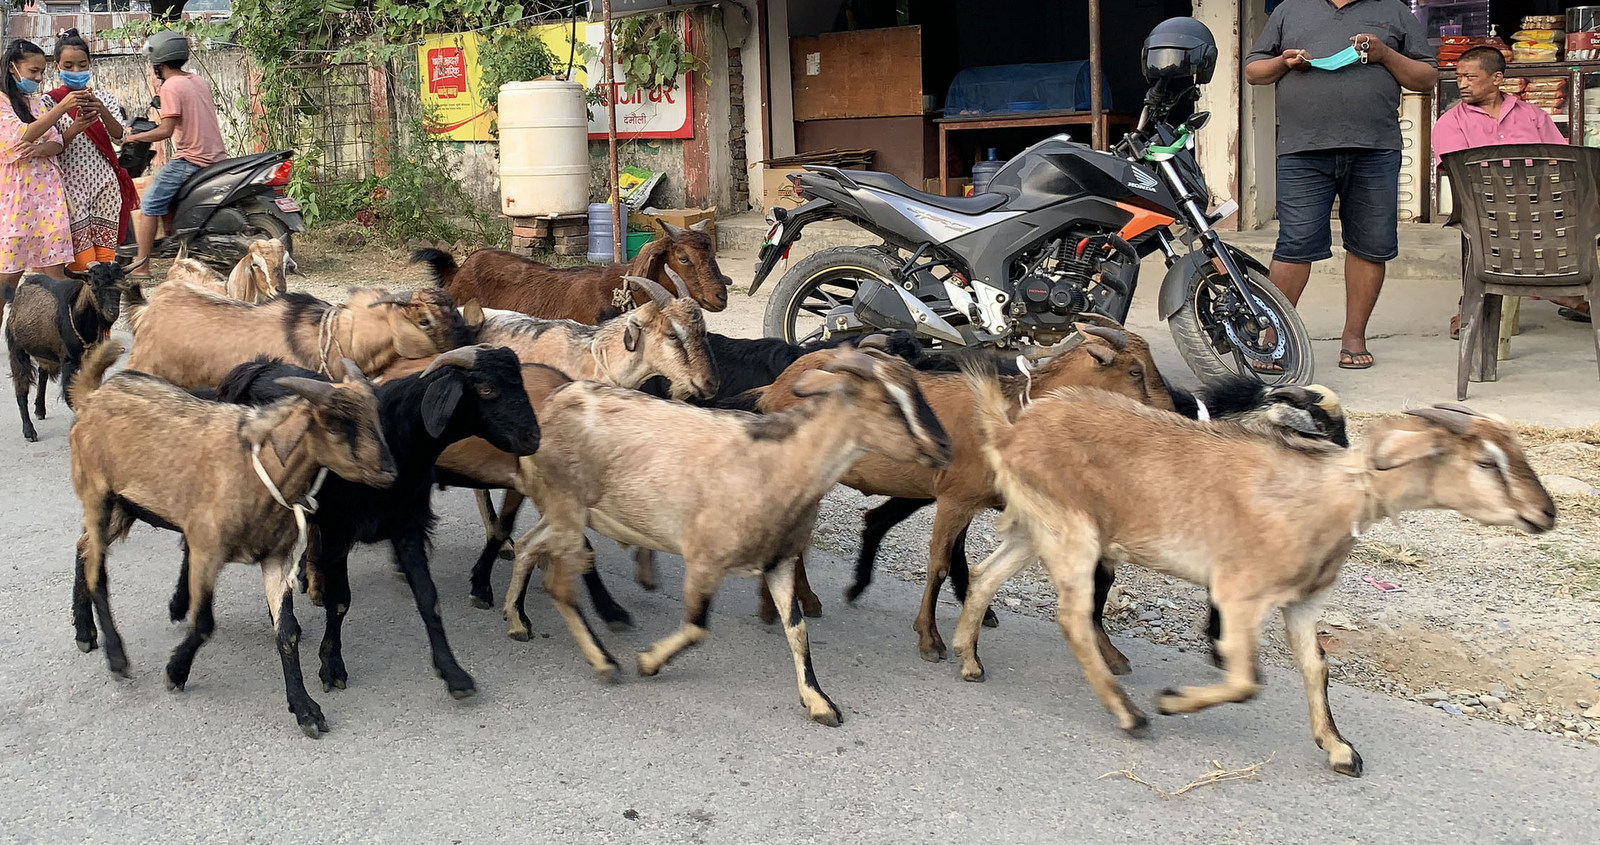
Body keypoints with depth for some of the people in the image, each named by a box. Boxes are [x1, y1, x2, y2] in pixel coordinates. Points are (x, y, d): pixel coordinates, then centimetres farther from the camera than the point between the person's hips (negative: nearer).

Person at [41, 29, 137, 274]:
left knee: (106, 253, 1)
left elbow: (119, 135, -4)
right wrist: (77, 126, -23)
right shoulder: (48, 102, 1)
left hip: (105, 182, 3)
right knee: (82, 262, -8)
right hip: (71, 187, -3)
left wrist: (101, 110, -23)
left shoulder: (103, 98, 10)